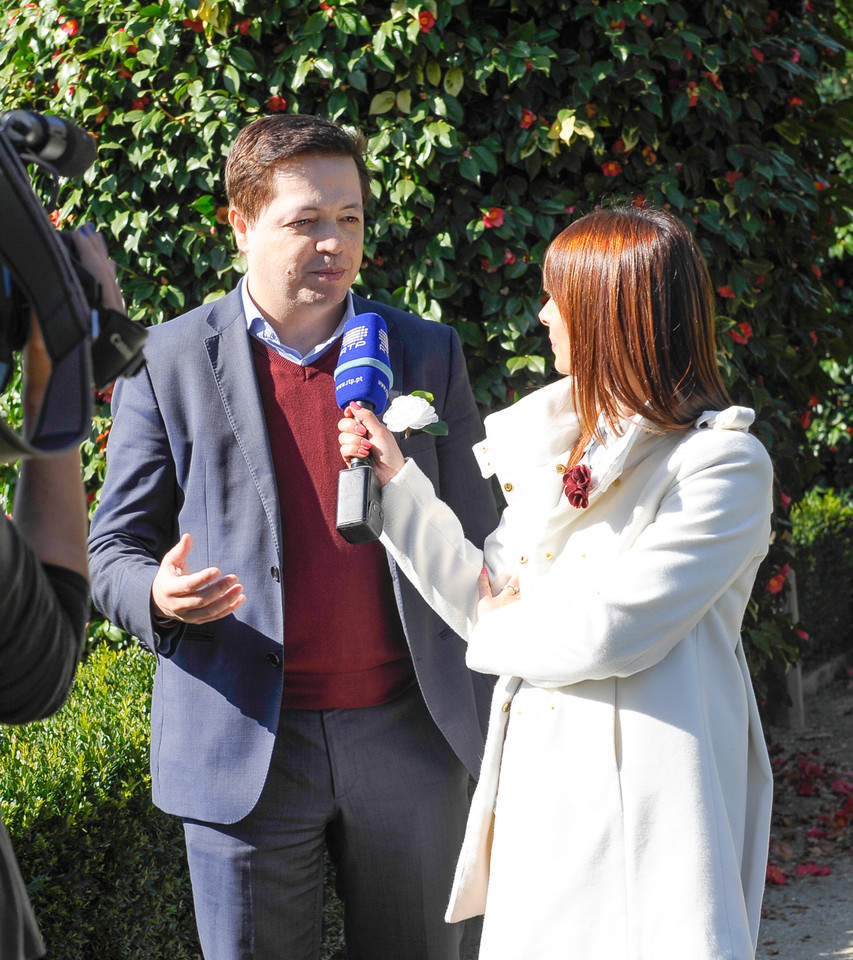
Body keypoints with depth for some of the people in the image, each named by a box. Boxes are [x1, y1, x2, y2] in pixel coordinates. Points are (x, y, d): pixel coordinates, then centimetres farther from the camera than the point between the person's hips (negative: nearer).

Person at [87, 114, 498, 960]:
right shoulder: (167, 363, 0)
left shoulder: (428, 355, 7)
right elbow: (114, 549, 3)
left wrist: (499, 728, 5)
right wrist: (160, 596, -21)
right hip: (245, 752, -2)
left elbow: (474, 544, 9)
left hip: (409, 739, 2)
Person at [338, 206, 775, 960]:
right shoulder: (557, 444, 12)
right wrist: (395, 478, 8)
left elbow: (606, 633, -19)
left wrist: (504, 626, -1)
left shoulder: (723, 464, -13)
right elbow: (488, 604, 10)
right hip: (537, 778, 7)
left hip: (638, 798, -7)